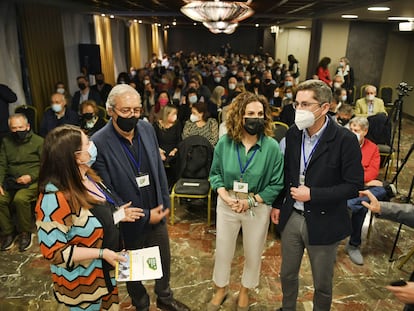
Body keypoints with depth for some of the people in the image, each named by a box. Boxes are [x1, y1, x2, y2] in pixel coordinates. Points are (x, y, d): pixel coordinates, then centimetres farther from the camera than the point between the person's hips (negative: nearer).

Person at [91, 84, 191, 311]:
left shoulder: (147, 128, -7)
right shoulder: (99, 143, -24)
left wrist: (165, 202, 3)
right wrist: (144, 216, -16)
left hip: (156, 213, 5)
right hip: (129, 222, -4)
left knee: (164, 260, 24)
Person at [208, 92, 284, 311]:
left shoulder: (272, 147, -16)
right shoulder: (225, 143, -10)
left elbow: (277, 184, -12)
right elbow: (215, 173, 1)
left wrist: (250, 201, -18)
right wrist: (224, 194, -15)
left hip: (258, 208, -1)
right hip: (227, 205, 1)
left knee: (253, 254, 19)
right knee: (222, 251, 17)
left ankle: (245, 291, 48)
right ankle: (220, 290, 45)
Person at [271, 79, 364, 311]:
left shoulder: (345, 140, -18)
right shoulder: (294, 133, -2)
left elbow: (354, 185, -16)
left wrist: (312, 194, -21)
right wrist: (278, 204, 12)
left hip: (323, 223, -4)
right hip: (291, 217, 5)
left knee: (322, 284, 16)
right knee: (288, 274, 23)